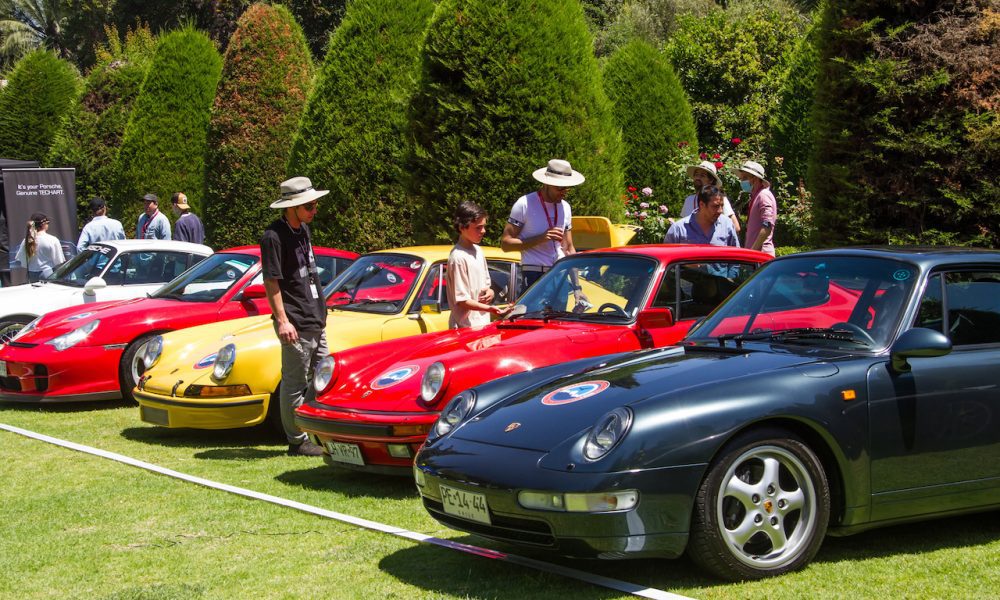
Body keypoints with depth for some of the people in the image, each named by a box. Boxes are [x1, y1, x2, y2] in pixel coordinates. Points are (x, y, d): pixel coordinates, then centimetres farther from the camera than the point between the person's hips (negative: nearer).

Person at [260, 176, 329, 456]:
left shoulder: (303, 230, 14)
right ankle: (297, 442, 6)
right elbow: (271, 281, -16)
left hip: (316, 320, 9)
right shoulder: (274, 236, -14)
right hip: (295, 324, -9)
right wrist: (283, 321, -20)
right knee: (295, 384, -2)